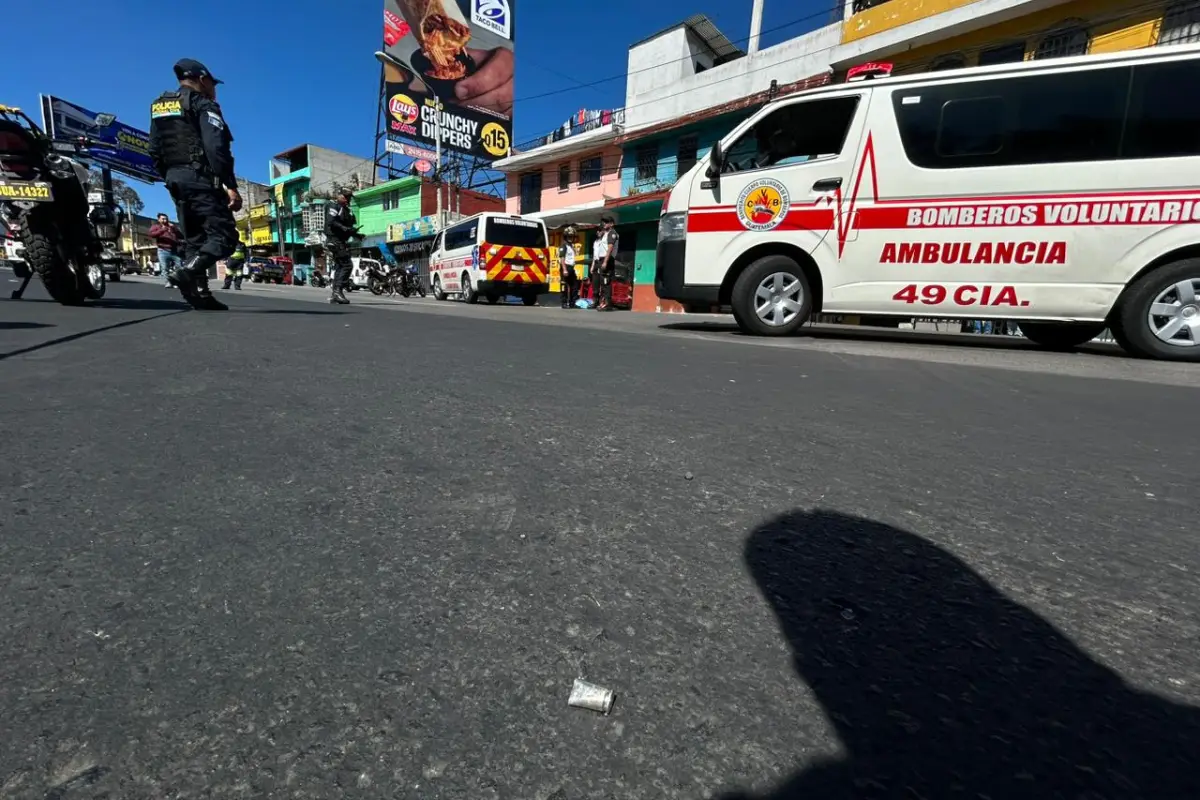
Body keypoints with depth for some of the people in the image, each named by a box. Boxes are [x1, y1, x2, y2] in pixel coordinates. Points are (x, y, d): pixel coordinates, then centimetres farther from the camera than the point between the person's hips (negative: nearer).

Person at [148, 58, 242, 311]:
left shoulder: (159, 107, 22)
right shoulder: (203, 105, -3)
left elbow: (154, 152, 21)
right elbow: (216, 148, -18)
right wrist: (231, 186, -23)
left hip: (176, 180, 8)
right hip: (200, 179, -8)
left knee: (195, 240, 8)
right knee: (224, 235, -12)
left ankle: (200, 293, 0)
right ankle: (188, 270, -33)